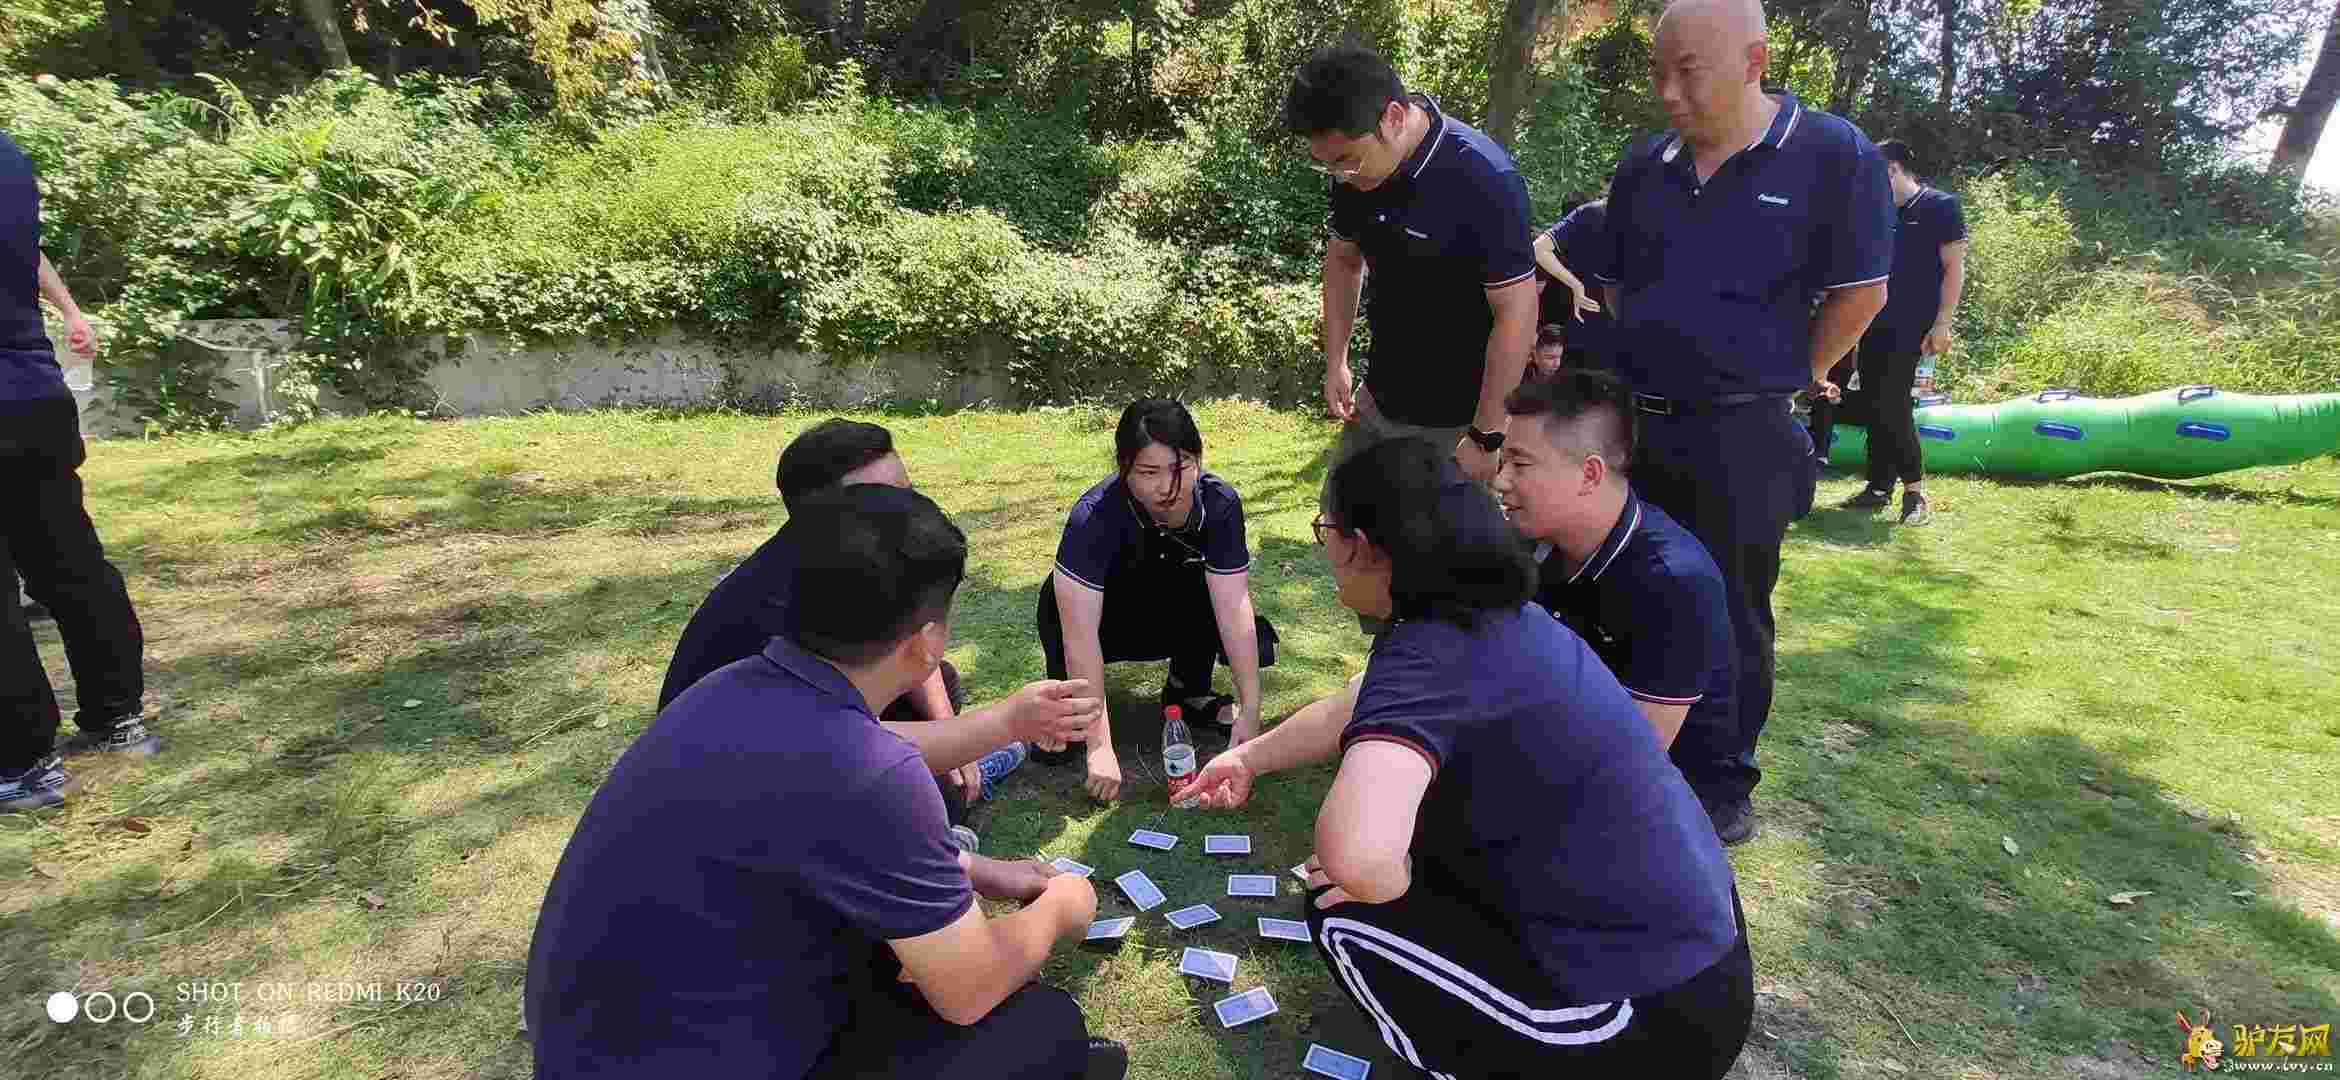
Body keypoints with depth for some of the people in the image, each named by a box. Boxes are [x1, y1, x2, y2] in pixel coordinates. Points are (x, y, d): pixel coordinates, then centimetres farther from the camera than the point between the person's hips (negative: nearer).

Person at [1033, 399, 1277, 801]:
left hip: (1178, 617, 2)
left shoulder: (1220, 502, -26)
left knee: (1255, 642, -25)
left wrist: (1250, 709, -32)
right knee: (1059, 596, -35)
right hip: (1108, 621, -2)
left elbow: (1233, 607, -27)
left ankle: (1187, 689, 5)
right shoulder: (1094, 517, -36)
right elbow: (1081, 634, -39)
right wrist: (1100, 746, -41)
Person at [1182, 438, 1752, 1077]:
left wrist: (1389, 880, -19)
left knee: (1341, 914, -2)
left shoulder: (1430, 655, -26)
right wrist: (1248, 759, 34)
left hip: (1655, 1021, -8)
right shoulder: (1489, 613, 3)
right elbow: (1352, 714, 20)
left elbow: (1352, 856, -43)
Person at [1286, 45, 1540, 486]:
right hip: (1376, 404, 6)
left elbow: (1516, 311, -22)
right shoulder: (1355, 172, -5)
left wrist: (1486, 437, -20)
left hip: (1456, 423, -6)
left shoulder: (1483, 179, -24)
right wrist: (1335, 361, 5)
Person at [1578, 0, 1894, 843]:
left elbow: (1860, 292, -4)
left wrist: (1791, 379, 2)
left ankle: (1727, 786, 25)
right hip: (1635, 426, 5)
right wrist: (1637, 375, 11)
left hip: (1742, 440, -4)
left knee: (1730, 620, 7)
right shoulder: (1644, 167, 6)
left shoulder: (1832, 155, -8)